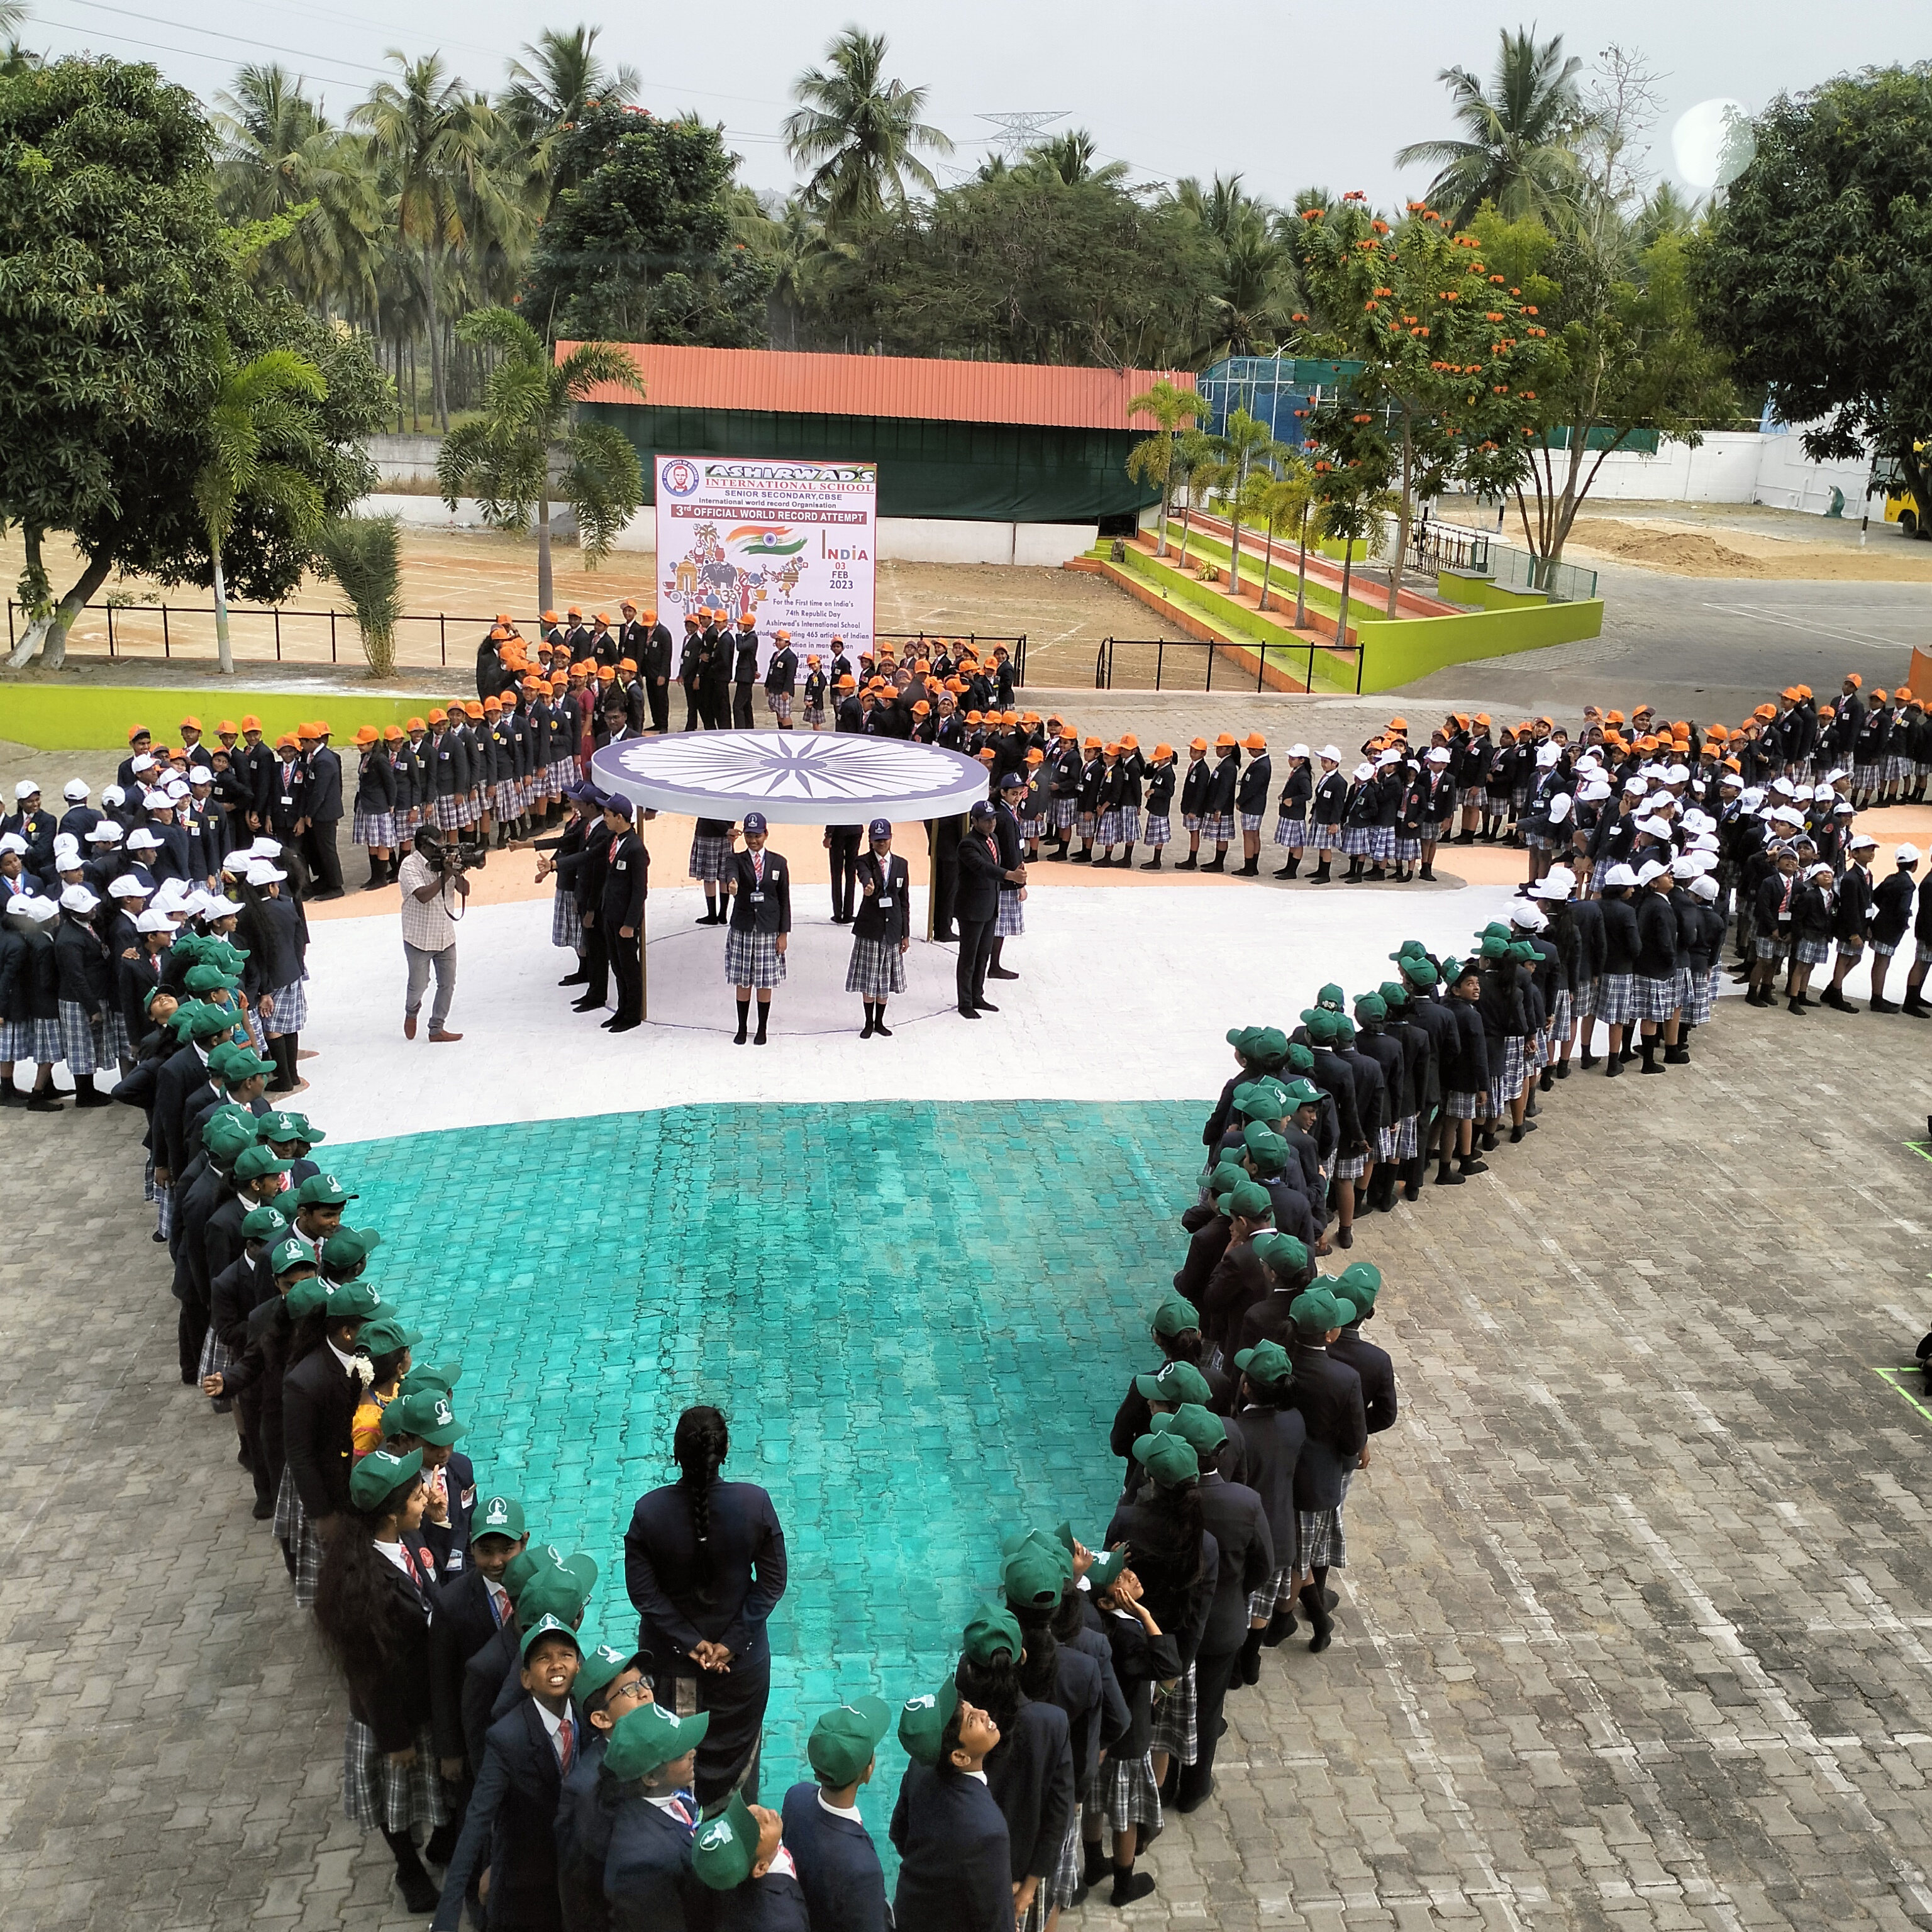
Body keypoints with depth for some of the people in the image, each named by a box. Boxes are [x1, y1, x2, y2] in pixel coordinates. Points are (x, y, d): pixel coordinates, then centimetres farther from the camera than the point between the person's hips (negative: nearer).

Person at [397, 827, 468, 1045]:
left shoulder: (443, 860, 3)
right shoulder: (410, 866, -15)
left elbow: (465, 891, 1)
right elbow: (423, 895, -29)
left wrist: (457, 873, -18)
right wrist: (445, 876, -26)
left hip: (446, 937, 6)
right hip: (419, 939, -6)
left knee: (448, 984, 7)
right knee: (419, 985, 4)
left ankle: (437, 1028, 18)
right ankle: (411, 1012, 37)